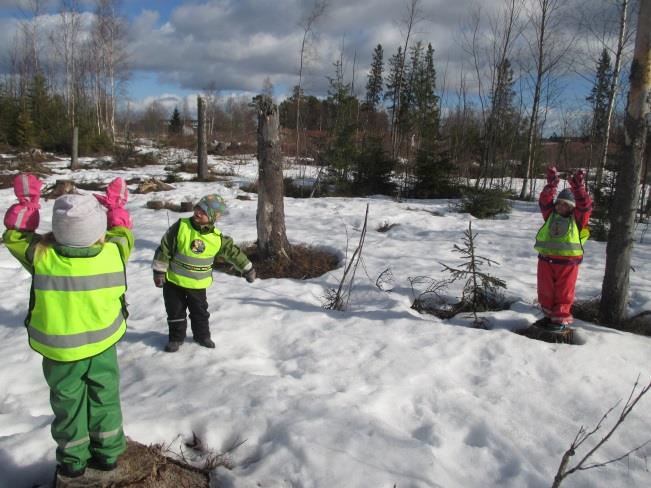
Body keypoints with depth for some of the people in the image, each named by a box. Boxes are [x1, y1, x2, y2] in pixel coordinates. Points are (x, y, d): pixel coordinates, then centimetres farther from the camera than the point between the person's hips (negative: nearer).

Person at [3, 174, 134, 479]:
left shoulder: (41, 255, -23)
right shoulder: (114, 251, -21)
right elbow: (122, 234, 2)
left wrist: (27, 200, 3)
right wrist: (116, 205, 14)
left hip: (59, 350, -1)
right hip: (103, 345, 1)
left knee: (68, 404, 18)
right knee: (105, 399, 20)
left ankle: (73, 461, 34)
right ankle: (108, 453, 34)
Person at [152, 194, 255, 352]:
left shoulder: (217, 238, -13)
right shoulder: (180, 226, -17)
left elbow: (233, 252, 1)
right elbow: (164, 249, -10)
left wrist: (247, 269, 7)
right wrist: (159, 271, -8)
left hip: (198, 284, 1)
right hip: (173, 280, -1)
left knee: (200, 311, 16)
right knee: (175, 311, 11)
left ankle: (202, 335, 37)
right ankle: (176, 338, 30)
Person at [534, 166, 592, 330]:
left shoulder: (578, 218, 2)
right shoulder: (550, 215, 9)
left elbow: (585, 206, -13)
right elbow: (544, 201, -2)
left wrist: (578, 188, -23)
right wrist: (551, 185, -14)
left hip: (567, 262, -4)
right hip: (546, 259, 4)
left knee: (563, 292, 6)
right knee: (546, 291, 12)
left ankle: (561, 318, 18)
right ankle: (549, 315, 29)